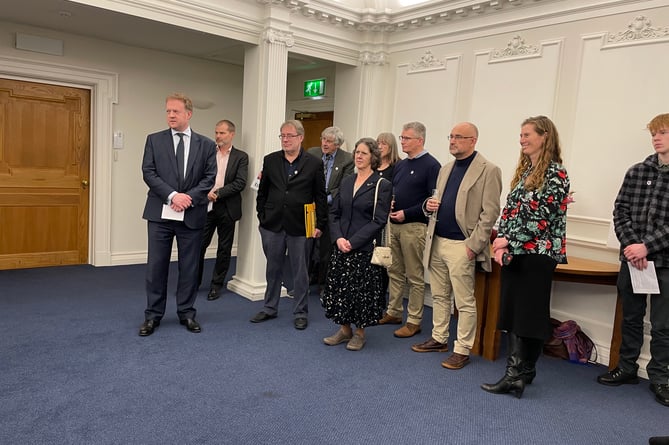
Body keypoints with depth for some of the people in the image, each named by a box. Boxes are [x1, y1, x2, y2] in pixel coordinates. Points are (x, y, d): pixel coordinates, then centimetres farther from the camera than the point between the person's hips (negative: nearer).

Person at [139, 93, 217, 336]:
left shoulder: (206, 145, 5)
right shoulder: (154, 140, 5)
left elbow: (209, 177, 0)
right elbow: (148, 173, -3)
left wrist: (189, 197, -14)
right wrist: (172, 195, -16)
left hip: (192, 214, 0)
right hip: (160, 213, 0)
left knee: (189, 267, 9)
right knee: (156, 266, 5)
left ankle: (187, 313, 23)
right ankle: (153, 315, 19)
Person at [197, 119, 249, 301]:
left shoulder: (241, 157, 0)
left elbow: (240, 183, -9)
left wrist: (218, 193, -15)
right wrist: (205, 193, -13)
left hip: (227, 209, -1)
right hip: (206, 206, 1)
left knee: (224, 248, 7)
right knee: (199, 245, 2)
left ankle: (217, 284, 21)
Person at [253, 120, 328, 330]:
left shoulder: (314, 163, -2)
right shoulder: (270, 160, 6)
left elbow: (320, 197, -1)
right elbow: (262, 192, 10)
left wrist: (320, 224, -4)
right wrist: (262, 217, 5)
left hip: (299, 226, -2)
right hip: (272, 225, 3)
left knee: (300, 271, 7)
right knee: (273, 269, 14)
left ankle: (300, 313, 20)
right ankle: (270, 308, 29)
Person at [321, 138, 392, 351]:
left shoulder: (382, 185, -7)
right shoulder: (346, 182, 11)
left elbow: (378, 220, -13)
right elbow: (334, 213, 10)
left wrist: (353, 242, -17)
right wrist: (338, 238, -7)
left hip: (364, 248, -5)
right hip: (341, 246, 5)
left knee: (361, 290, 4)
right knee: (339, 287, 10)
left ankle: (359, 333, 22)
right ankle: (345, 329, 27)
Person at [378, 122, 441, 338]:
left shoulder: (431, 165, -9)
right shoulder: (400, 165, 14)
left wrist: (406, 213, -17)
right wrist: (388, 204, -1)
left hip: (414, 226, -8)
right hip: (394, 224, 8)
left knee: (415, 277, 2)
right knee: (395, 272, 15)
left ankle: (414, 321, 11)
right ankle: (393, 312, 28)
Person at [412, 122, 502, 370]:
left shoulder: (488, 170, -7)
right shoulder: (446, 169, 15)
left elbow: (490, 213, -11)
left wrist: (473, 245, -16)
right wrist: (430, 205, 1)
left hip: (461, 245, -7)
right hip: (437, 242, 7)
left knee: (465, 302, 2)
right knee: (439, 296, 16)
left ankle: (462, 350, 13)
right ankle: (439, 339, 30)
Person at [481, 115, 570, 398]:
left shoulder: (555, 174, -9)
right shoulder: (524, 170, 15)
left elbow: (542, 217, -16)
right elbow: (509, 208, 11)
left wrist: (509, 242, -13)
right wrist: (501, 243, -2)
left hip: (537, 254, -8)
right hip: (513, 253, 8)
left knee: (529, 313, 1)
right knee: (511, 311, 9)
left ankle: (521, 373, 11)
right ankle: (517, 372, 19)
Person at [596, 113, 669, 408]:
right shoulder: (637, 172, 5)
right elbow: (620, 212, 1)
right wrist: (631, 245, -11)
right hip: (632, 258, 3)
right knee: (630, 317, 15)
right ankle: (627, 368, 30)